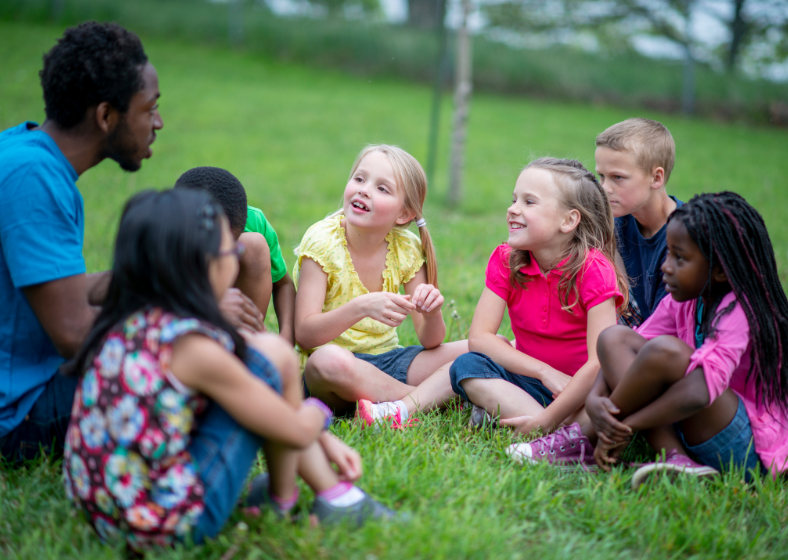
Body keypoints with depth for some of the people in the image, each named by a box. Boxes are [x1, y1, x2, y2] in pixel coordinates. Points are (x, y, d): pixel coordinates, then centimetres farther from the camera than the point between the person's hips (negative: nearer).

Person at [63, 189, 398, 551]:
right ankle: (282, 498, 15)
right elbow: (297, 432, -10)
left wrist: (323, 439, 21)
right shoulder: (193, 347, -22)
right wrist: (317, 411, 15)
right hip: (175, 526, -8)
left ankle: (336, 493, 22)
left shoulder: (126, 322, 3)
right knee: (274, 354, -5)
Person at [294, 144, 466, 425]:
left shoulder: (407, 248, -1)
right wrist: (361, 307, -36)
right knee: (330, 359, -41)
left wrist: (432, 312, -24)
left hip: (389, 360, 5)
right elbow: (304, 334, -20)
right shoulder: (323, 241, -12)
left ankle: (402, 408, -29)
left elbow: (430, 341, -1)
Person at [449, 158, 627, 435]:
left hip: (580, 388, -4)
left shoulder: (593, 270, -17)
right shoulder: (506, 261, -4)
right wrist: (547, 373, -22)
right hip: (533, 380, 4)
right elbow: (479, 336, -12)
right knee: (466, 366, -23)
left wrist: (546, 420, -29)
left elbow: (599, 362, -24)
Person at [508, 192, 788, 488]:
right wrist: (594, 399, -20)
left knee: (664, 350, -31)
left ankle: (586, 438, -10)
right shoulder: (682, 303, 4)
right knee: (615, 338, -6)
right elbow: (630, 358, 2)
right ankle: (674, 458, -17)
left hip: (748, 450, -8)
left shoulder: (738, 311, -19)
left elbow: (697, 391, -32)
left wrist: (625, 426, -25)